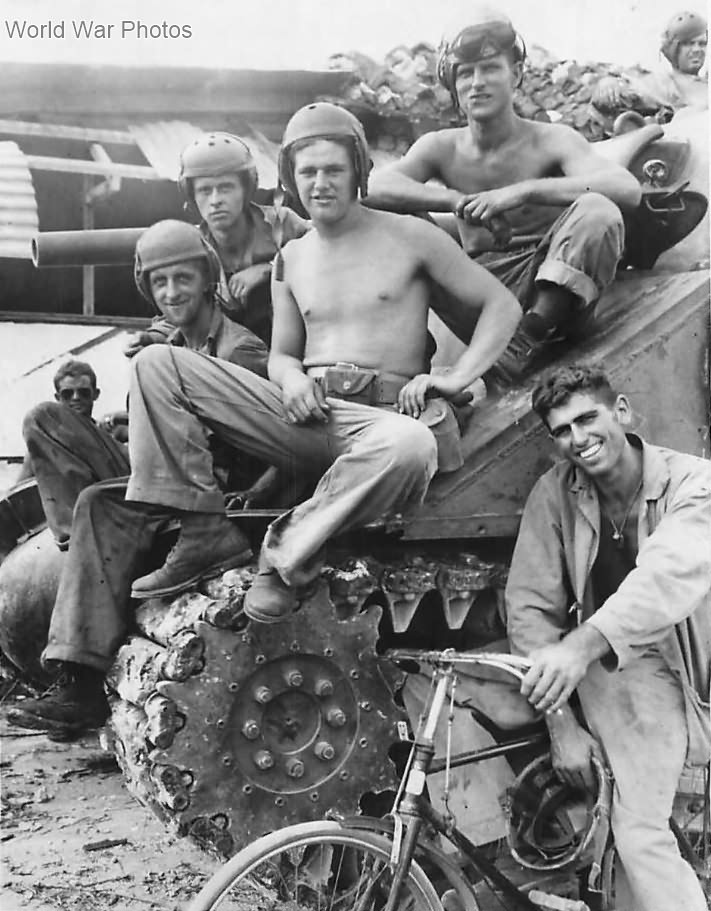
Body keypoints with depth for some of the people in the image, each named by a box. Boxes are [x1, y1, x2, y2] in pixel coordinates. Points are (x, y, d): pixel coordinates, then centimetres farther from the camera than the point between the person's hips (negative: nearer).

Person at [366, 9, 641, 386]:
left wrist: (523, 191, -30)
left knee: (597, 211, -27)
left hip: (555, 294, -2)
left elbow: (628, 189, -23)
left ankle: (529, 339, -26)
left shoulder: (551, 141, -5)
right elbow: (375, 187, -15)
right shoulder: (442, 148, 3)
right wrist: (458, 202, -28)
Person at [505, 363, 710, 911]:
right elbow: (530, 605, -5)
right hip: (621, 666, 0)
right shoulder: (554, 494, -5)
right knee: (640, 835, -15)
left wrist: (584, 643, -44)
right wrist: (561, 722, -12)